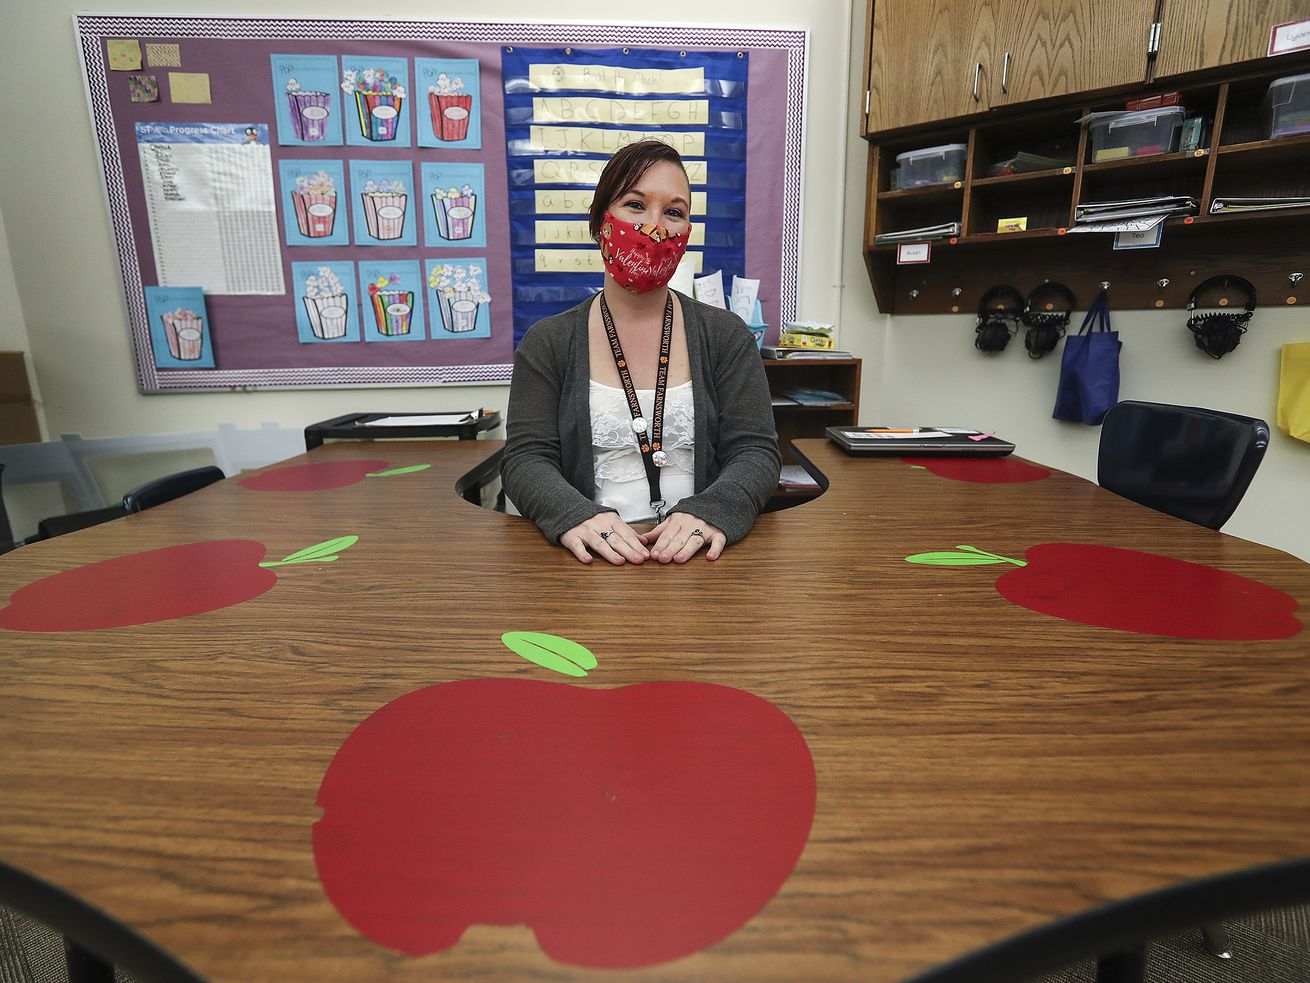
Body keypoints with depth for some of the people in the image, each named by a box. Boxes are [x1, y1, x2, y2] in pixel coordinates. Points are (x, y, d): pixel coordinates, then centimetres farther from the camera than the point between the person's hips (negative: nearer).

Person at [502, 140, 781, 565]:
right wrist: (575, 515, -21)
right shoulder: (547, 343, 8)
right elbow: (526, 458, 1)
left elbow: (755, 452, 1)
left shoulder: (727, 336, 9)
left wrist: (708, 513, -20)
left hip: (698, 558, 1)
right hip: (593, 562, 0)